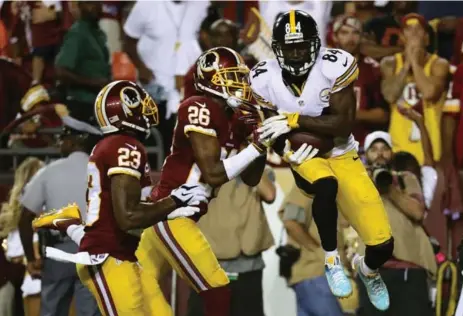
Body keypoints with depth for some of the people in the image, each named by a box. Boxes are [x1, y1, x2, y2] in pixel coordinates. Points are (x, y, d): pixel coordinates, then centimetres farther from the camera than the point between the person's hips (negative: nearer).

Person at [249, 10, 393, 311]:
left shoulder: (334, 67, -18)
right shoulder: (266, 79, -11)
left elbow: (343, 125, -22)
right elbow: (266, 133, 1)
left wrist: (295, 121, -27)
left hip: (342, 155, 0)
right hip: (303, 158, 0)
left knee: (382, 244, -10)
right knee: (327, 186, -41)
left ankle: (368, 270, 30)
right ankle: (332, 260, -16)